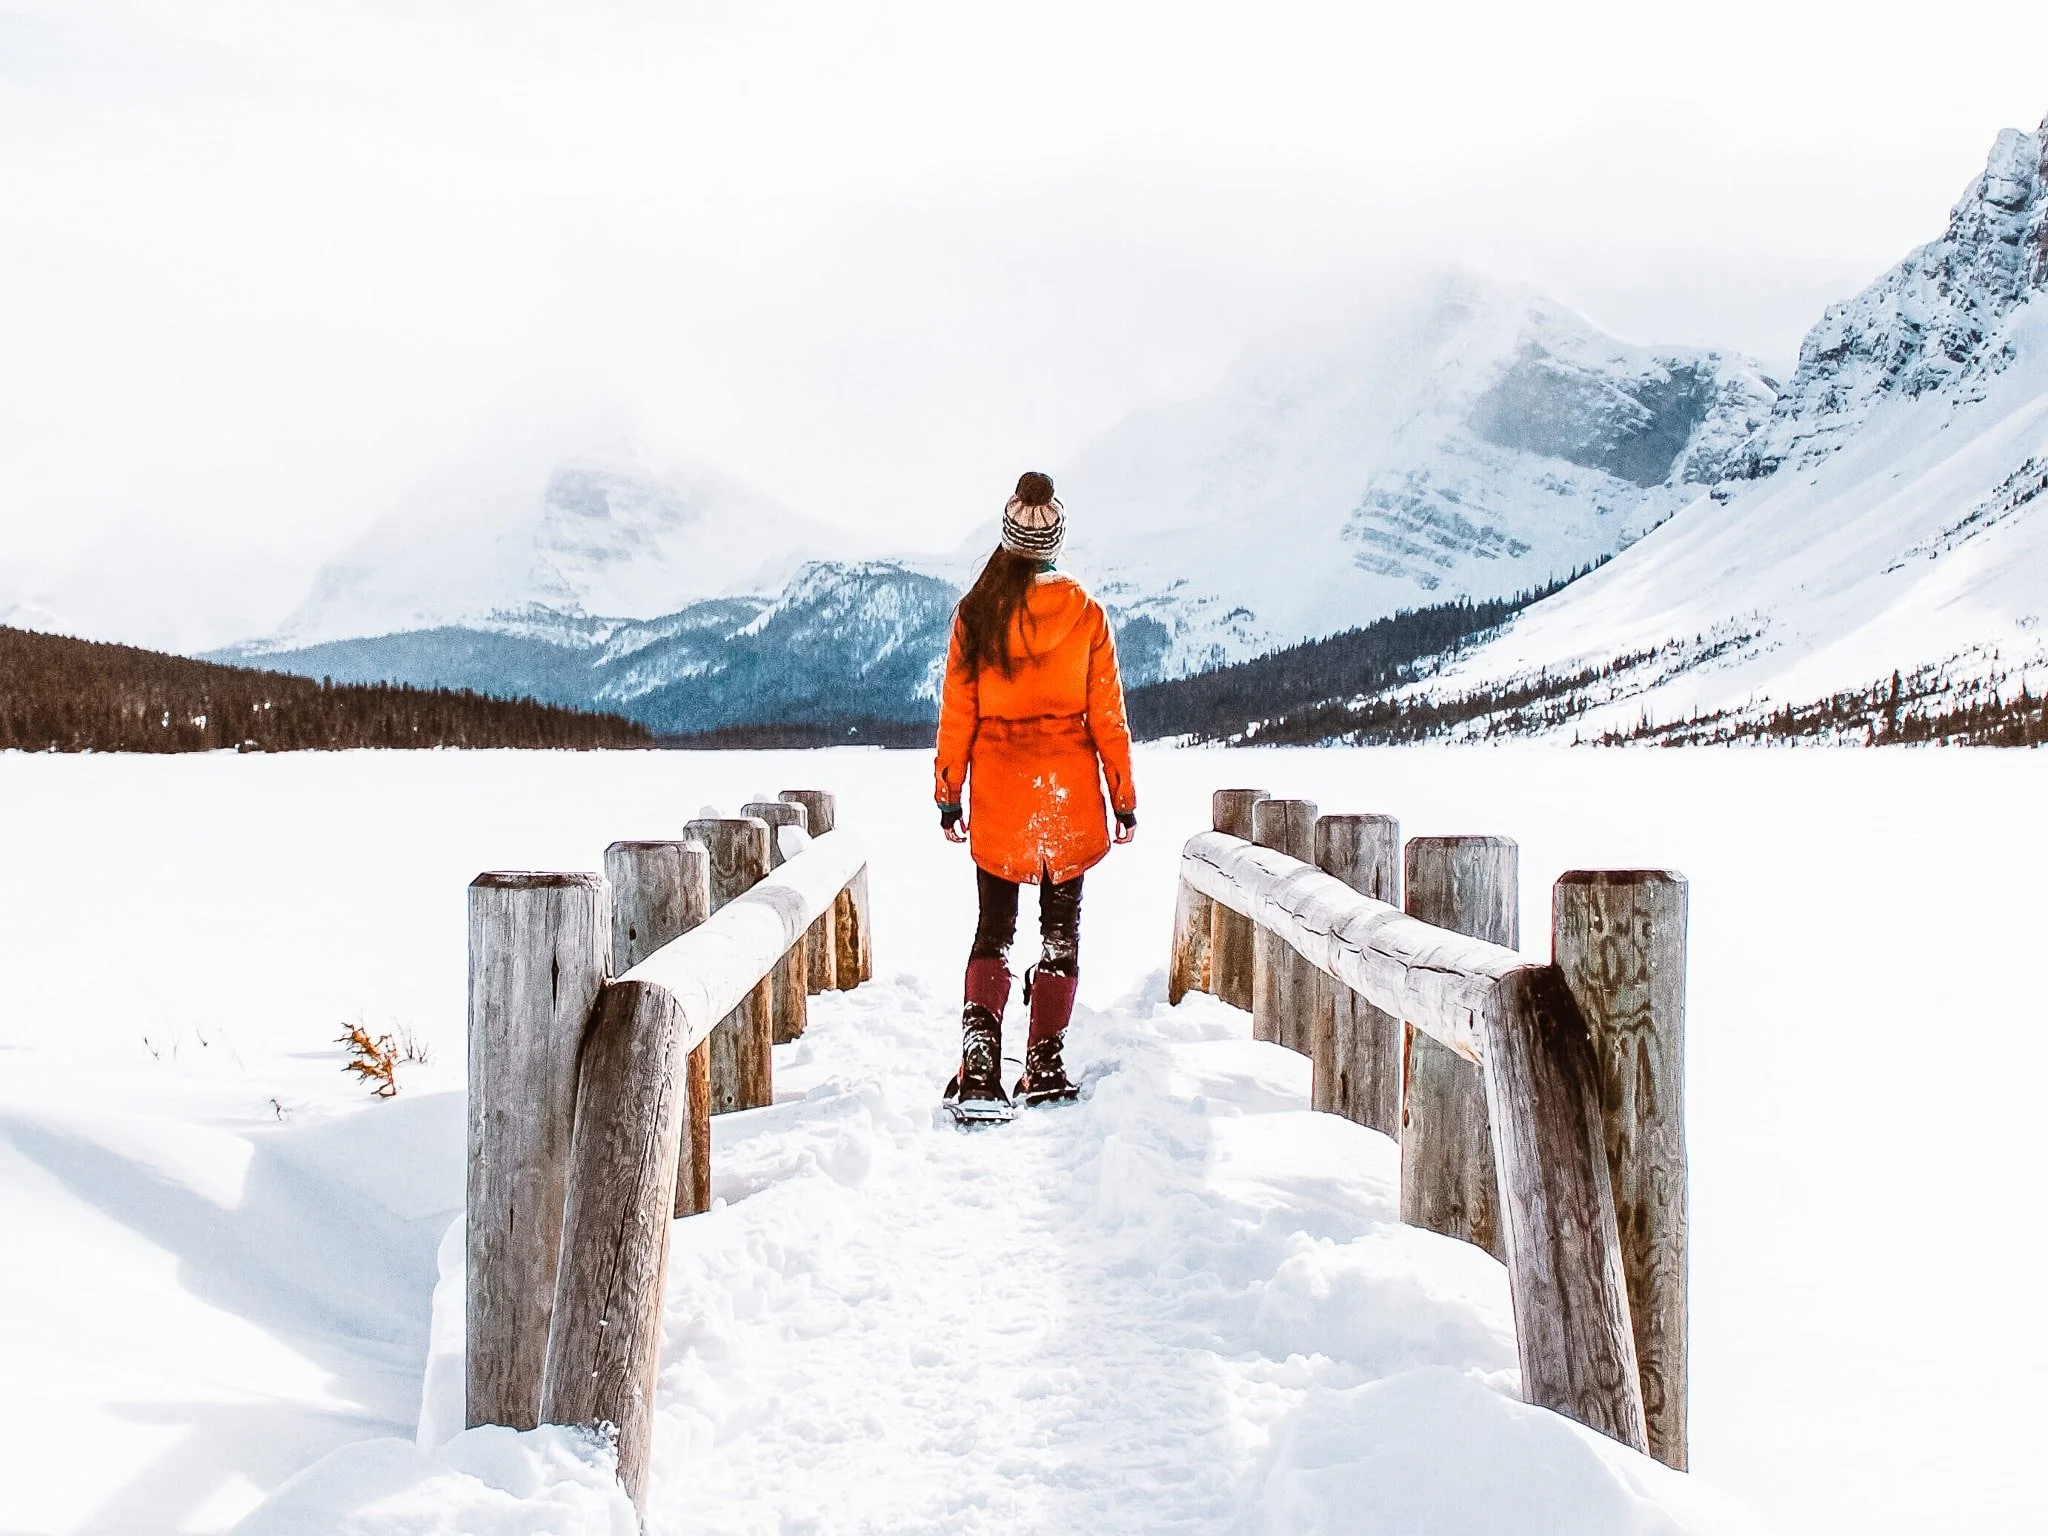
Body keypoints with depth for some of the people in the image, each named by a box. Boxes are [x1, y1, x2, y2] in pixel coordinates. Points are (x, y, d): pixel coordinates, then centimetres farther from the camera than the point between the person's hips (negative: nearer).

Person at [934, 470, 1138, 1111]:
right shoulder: (1085, 614, -5)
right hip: (1069, 791, -1)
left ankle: (978, 1067, -6)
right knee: (1060, 928, 10)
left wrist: (948, 793, 6)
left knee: (993, 928, 8)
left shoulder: (975, 613, -4)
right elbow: (1107, 715, -2)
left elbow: (957, 711, -1)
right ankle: (1044, 1068, 10)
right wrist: (1124, 795, 5)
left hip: (997, 793, 1)